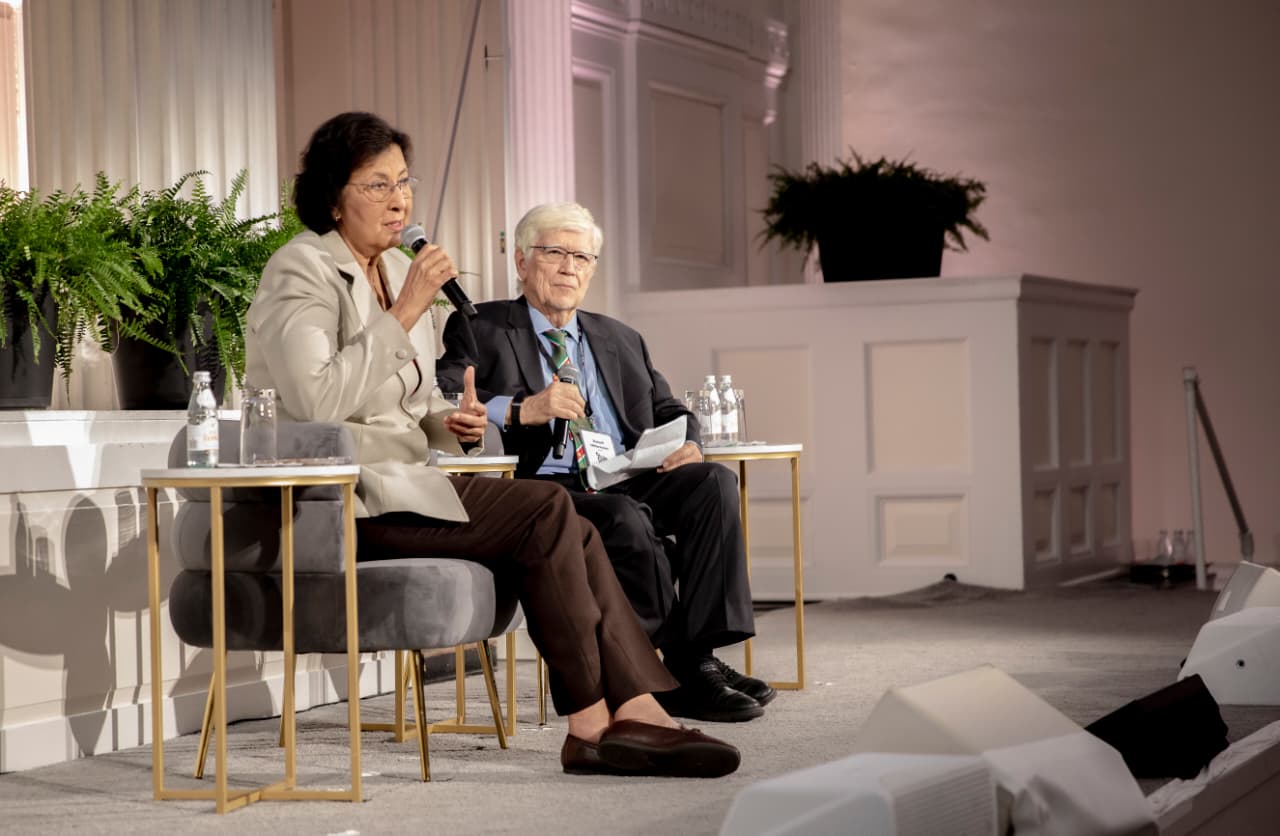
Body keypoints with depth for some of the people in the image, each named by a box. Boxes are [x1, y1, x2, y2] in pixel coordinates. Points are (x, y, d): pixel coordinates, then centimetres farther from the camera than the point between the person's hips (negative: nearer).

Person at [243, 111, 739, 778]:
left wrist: (449, 423, 3)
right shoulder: (301, 270, -7)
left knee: (567, 530, -15)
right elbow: (317, 403, -22)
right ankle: (590, 722, -16)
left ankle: (636, 712, -22)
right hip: (344, 500, -8)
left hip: (403, 483, 8)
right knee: (547, 511, -21)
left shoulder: (398, 270, 18)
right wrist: (405, 313, -19)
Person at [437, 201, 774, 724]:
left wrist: (685, 442, 0)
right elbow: (438, 404, -6)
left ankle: (701, 657, -25)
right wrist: (522, 409, -23)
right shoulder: (480, 329, 11)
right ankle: (681, 677, -22)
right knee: (627, 521, -35)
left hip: (631, 479, 5)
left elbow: (667, 410, 25)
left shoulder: (621, 340, 29)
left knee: (714, 482, -23)